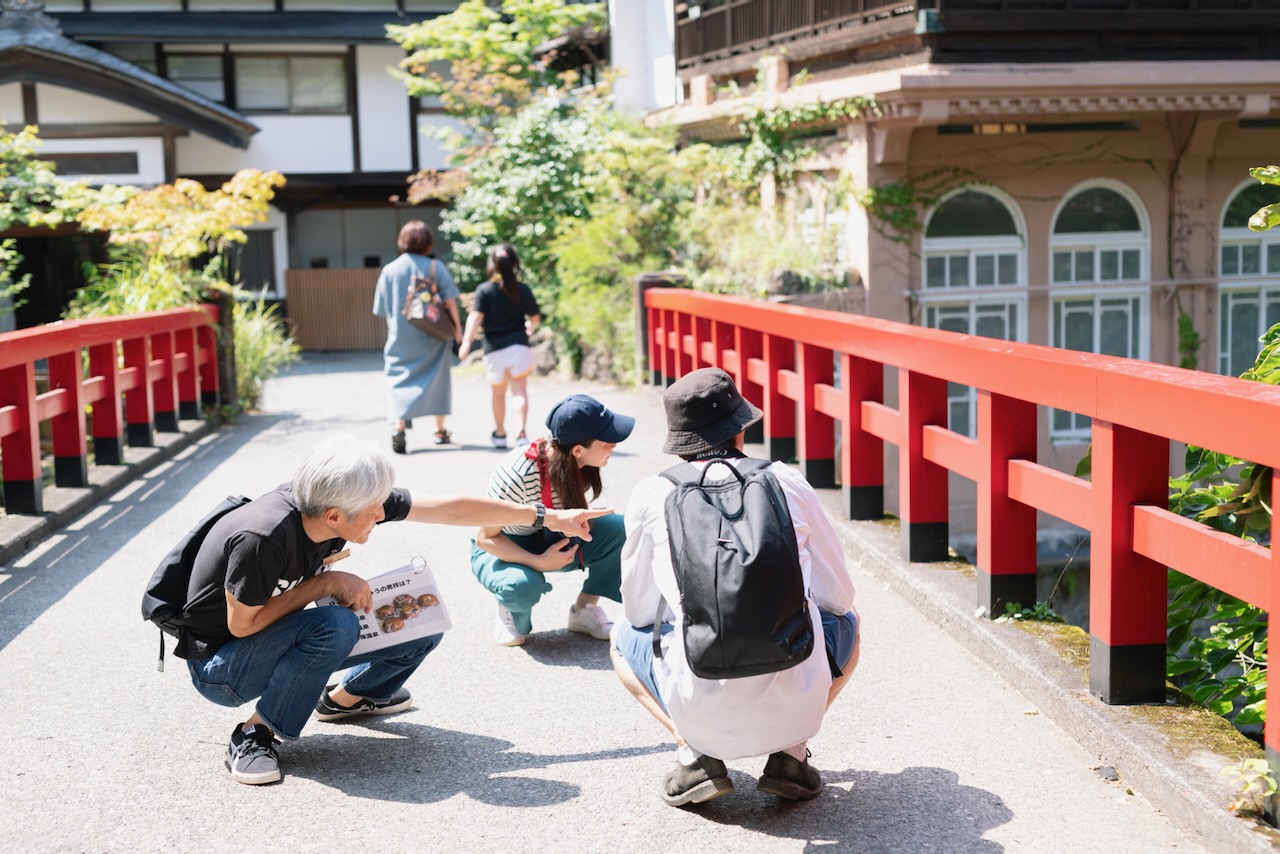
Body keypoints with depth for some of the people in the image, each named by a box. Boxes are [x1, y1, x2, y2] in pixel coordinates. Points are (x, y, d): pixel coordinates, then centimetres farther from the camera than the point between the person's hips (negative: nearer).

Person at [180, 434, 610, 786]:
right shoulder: (262, 537, -37)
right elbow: (243, 624, -24)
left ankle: (344, 697, 22)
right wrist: (325, 583, -26)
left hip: (284, 641, 7)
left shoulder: (335, 501, -16)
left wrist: (548, 517, -3)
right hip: (219, 667, -7)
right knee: (335, 625, -35)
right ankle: (254, 734, -15)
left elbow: (450, 508, -9)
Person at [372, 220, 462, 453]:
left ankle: (398, 427, -21)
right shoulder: (435, 267, -5)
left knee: (401, 382, 1)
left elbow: (382, 309, 2)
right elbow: (449, 300, -7)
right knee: (436, 379, 14)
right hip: (432, 338, 0)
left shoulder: (389, 270, -2)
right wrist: (456, 326, 3)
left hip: (400, 340, 0)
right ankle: (440, 430, 21)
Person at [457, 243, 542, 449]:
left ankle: (500, 433, 32)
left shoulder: (484, 290, -3)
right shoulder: (523, 290, 2)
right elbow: (535, 318, 10)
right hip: (518, 346, 0)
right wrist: (530, 328, 33)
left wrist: (467, 342, -20)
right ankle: (522, 432, -25)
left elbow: (476, 317, -15)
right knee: (519, 391, -6)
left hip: (494, 350, 1)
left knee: (498, 394, 18)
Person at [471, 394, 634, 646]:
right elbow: (486, 538, -24)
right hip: (502, 550, -5)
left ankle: (585, 609, -1)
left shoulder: (580, 466, -16)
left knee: (621, 529, -19)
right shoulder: (519, 473, -34)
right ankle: (510, 608, -2)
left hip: (551, 541, 5)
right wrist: (540, 562, -32)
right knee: (524, 585, -40)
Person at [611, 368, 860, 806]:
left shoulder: (652, 495, 2)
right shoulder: (788, 483, 3)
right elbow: (837, 595, 10)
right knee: (846, 623, 33)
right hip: (795, 707, 0)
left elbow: (640, 610, 12)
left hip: (703, 715, 0)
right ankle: (791, 753, 12)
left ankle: (695, 752, 8)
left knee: (624, 639, 31)